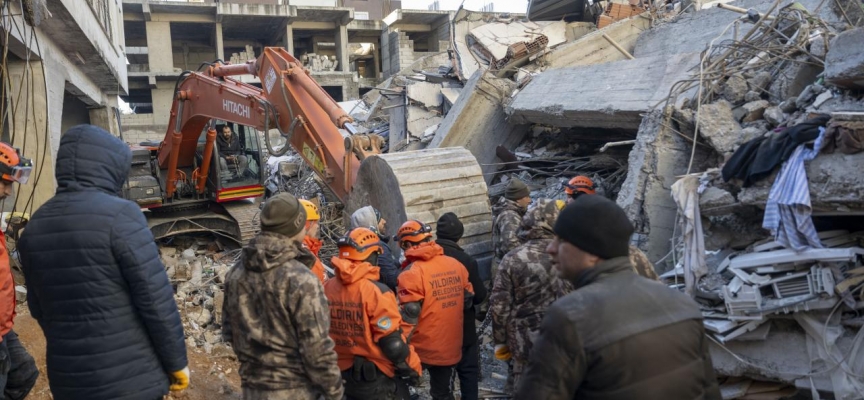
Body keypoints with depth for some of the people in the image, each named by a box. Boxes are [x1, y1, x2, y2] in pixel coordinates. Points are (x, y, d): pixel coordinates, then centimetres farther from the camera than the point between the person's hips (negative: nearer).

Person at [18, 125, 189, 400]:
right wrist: (177, 362, -6)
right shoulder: (118, 214, -16)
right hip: (131, 378, -6)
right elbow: (157, 300, -17)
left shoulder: (35, 225, 4)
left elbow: (39, 309, 12)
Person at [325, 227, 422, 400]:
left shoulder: (327, 288, -2)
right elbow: (393, 343, -20)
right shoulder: (376, 291, -22)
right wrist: (413, 369, -6)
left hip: (344, 375, 6)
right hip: (379, 378, -6)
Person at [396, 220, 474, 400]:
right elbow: (468, 299, 13)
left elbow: (409, 316, -19)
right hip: (451, 346, 6)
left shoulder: (412, 273, -17)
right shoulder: (456, 265, 2)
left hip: (424, 348, -6)